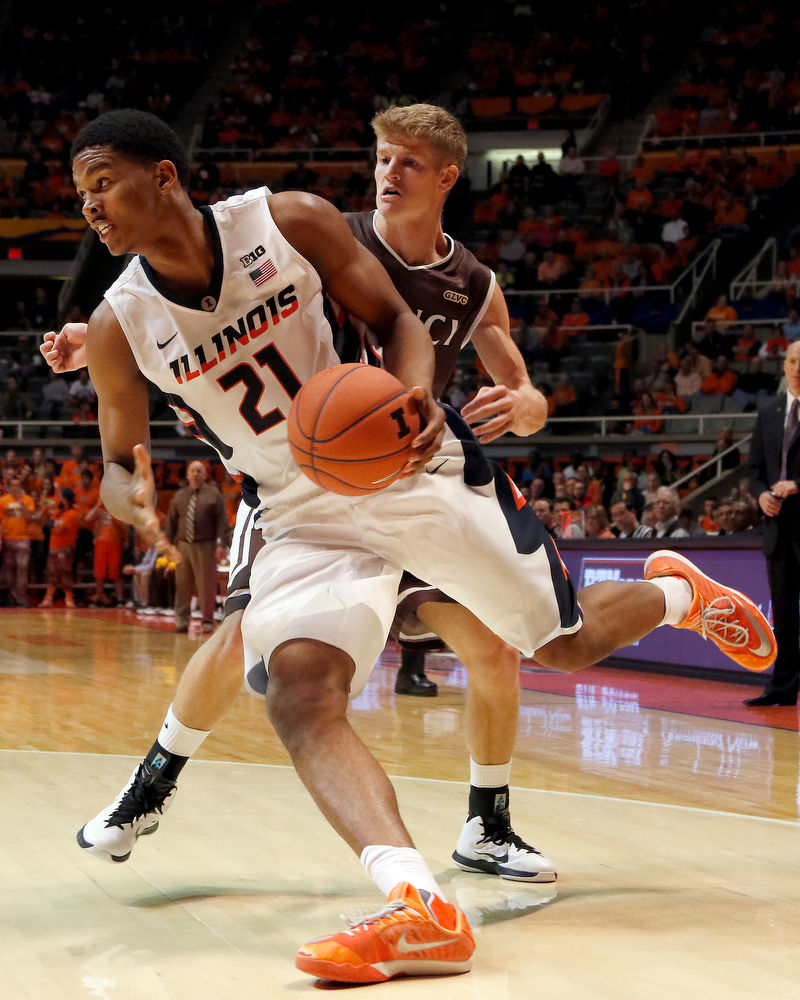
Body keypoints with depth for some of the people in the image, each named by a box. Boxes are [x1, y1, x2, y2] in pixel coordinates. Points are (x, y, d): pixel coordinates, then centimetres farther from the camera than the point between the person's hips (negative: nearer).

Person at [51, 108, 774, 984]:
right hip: (306, 518, 2)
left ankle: (677, 591, 40)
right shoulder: (120, 328, -6)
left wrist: (415, 397, -23)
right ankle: (419, 910, -35)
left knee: (568, 645, 7)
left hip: (415, 470, -1)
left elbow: (396, 319, -1)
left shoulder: (291, 222, -11)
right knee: (299, 697, -25)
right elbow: (119, 464, 7)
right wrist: (134, 499, -19)